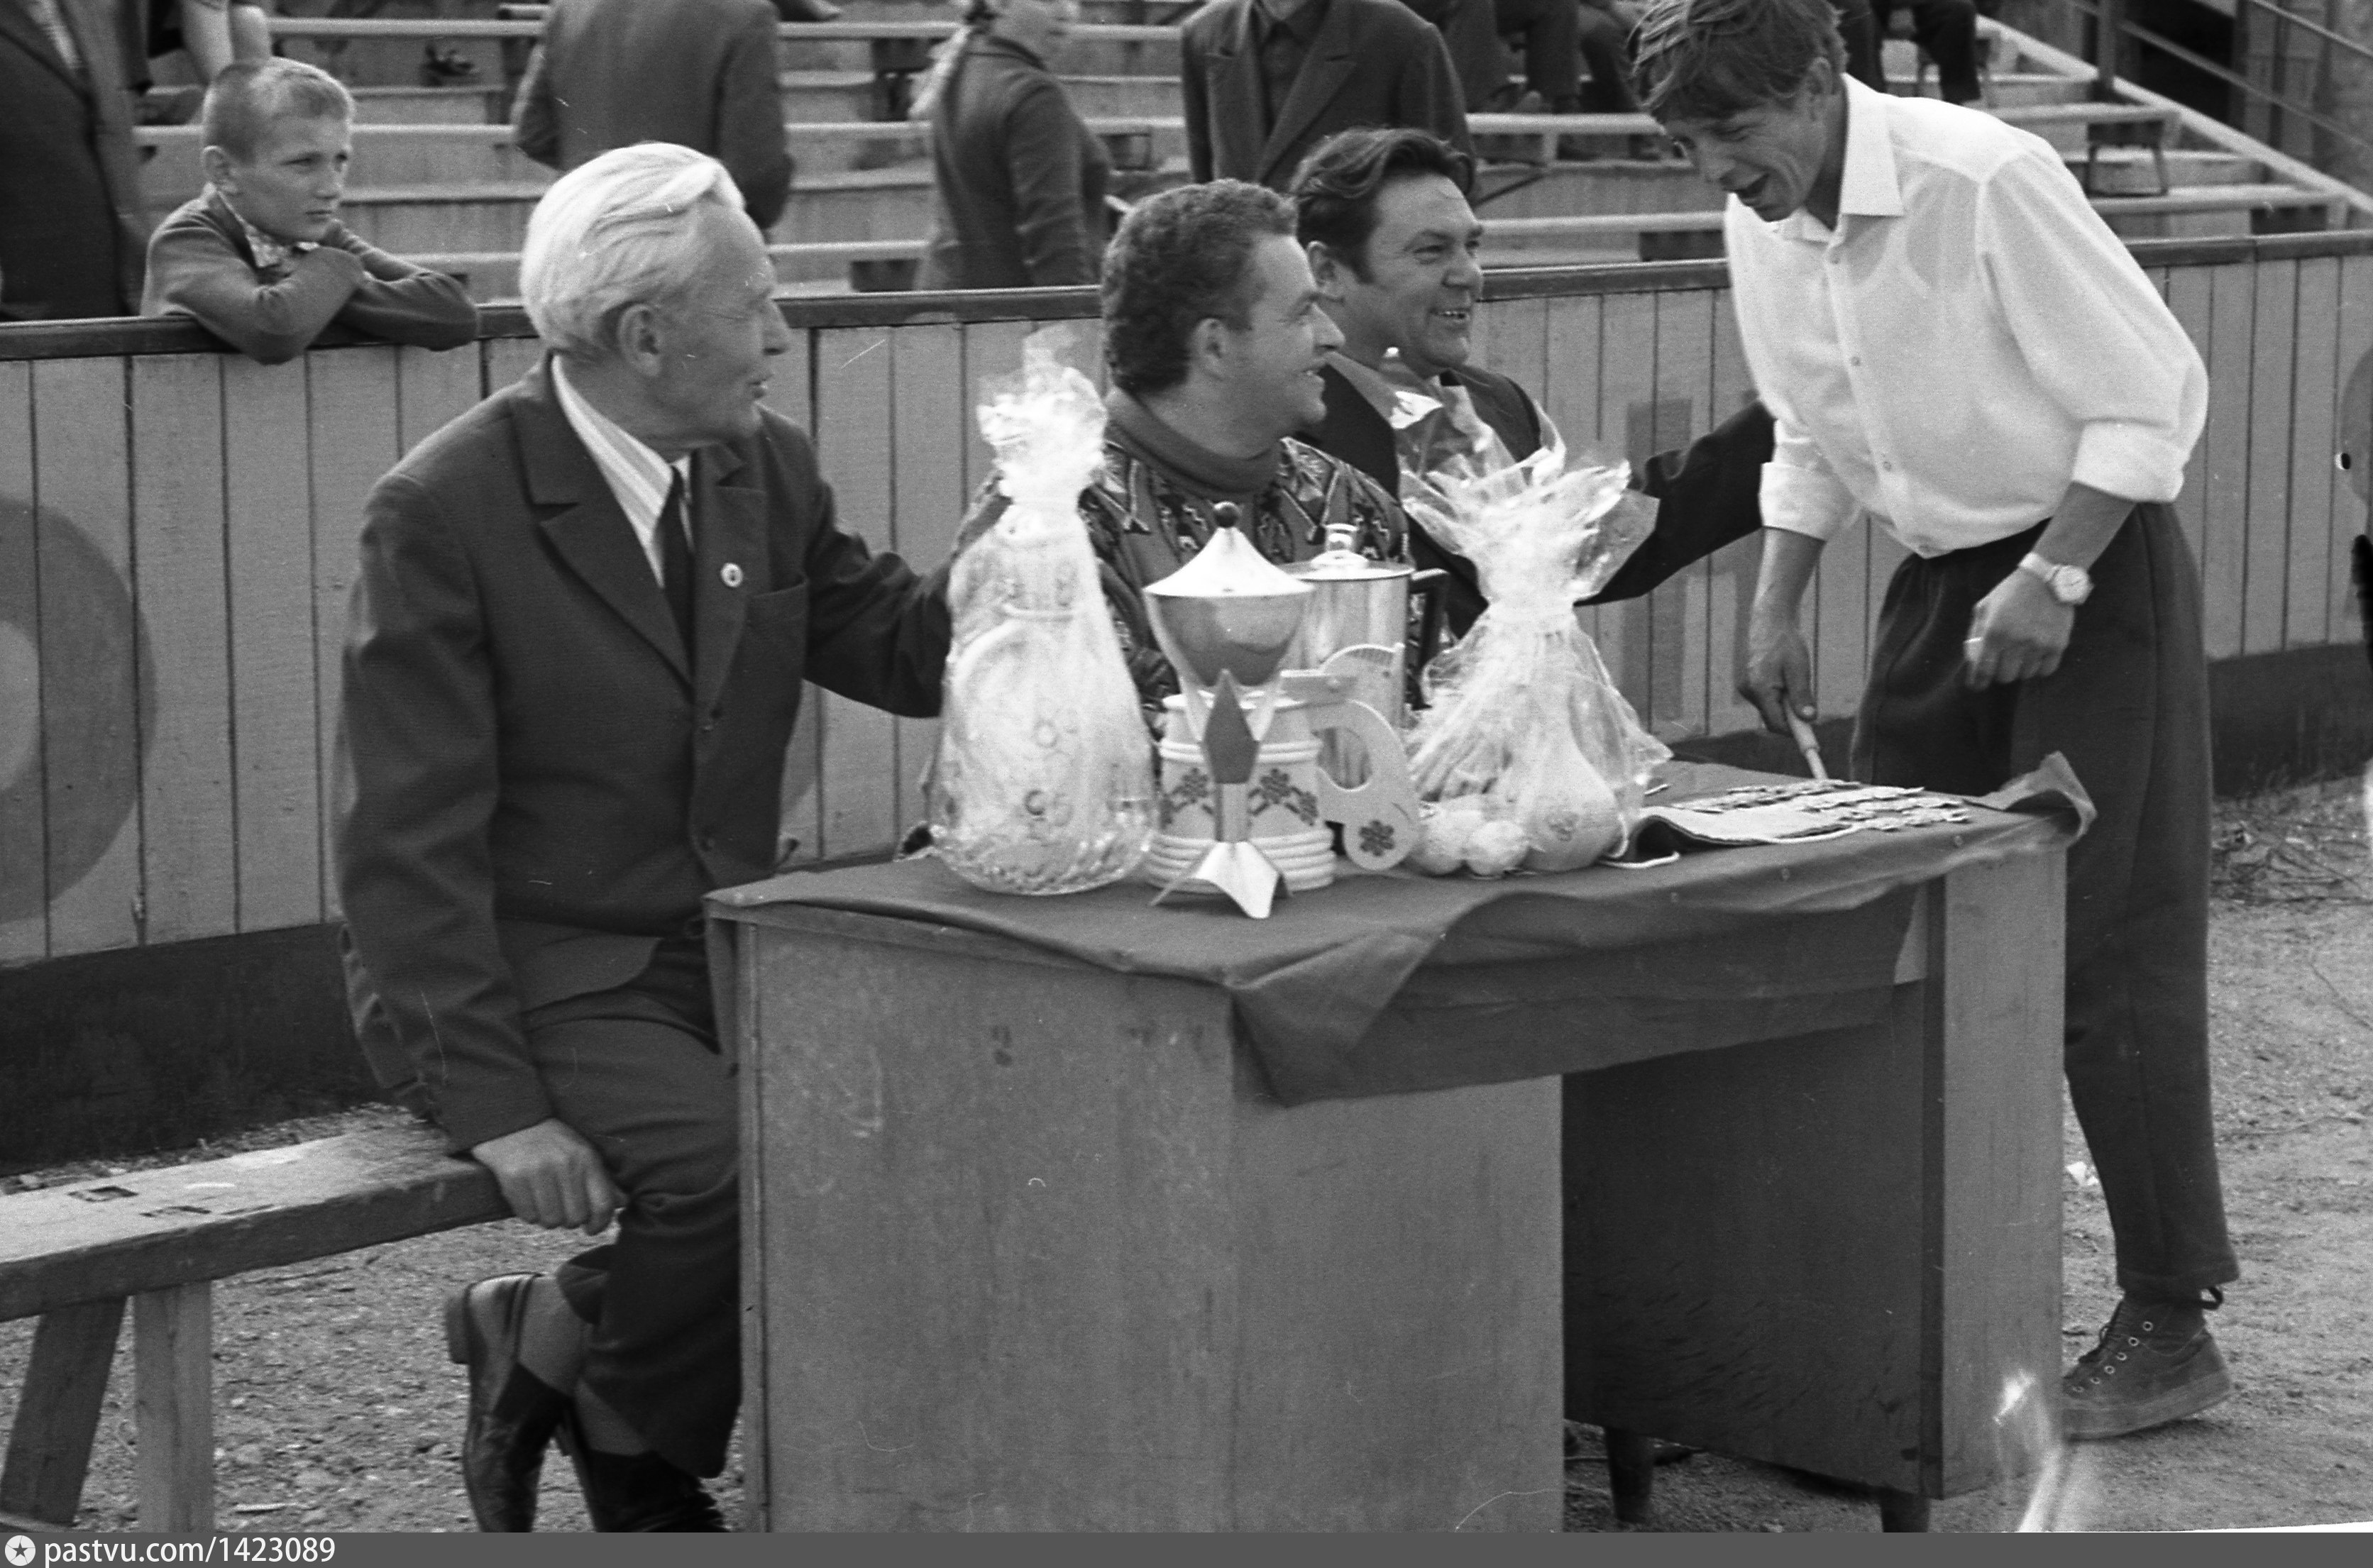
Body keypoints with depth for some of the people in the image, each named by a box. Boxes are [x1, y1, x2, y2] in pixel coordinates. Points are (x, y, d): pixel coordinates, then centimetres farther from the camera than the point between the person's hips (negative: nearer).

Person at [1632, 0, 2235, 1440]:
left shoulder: (1985, 181, -23)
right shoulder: (1763, 227, -1)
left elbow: (2155, 396, -19)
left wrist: (2052, 580, -22)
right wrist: (1778, 606, 5)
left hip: (2093, 567, -7)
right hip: (1942, 577, 7)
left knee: (2109, 945, -7)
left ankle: (2172, 1327, 0)